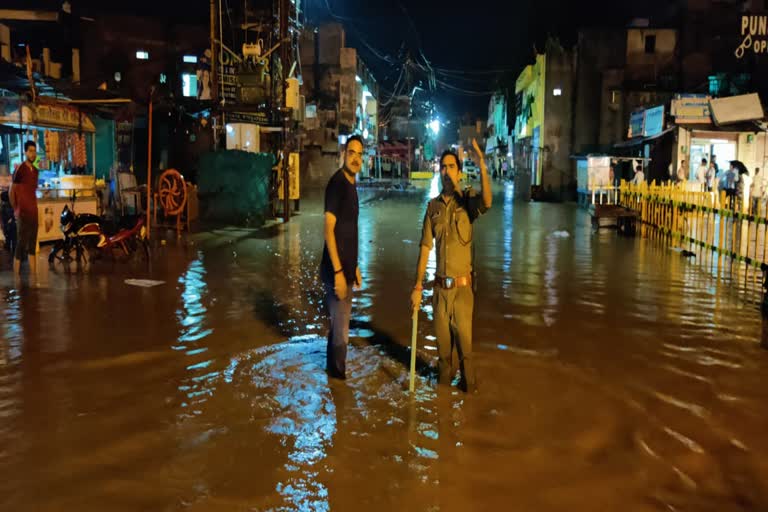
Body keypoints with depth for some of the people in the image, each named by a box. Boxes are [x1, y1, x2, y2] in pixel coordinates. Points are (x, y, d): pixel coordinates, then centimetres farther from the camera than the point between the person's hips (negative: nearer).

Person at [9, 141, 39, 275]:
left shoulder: (35, 170, 12)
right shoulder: (20, 169, -11)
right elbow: (11, 191, -8)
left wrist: (34, 207, 16)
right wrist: (16, 210, -5)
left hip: (33, 212, 8)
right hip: (22, 213, -8)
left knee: (32, 246, 11)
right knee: (21, 245, -6)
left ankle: (34, 277, 16)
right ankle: (16, 277, -1)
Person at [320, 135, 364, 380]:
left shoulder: (351, 184, 11)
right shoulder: (337, 183, -17)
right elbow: (329, 229, -21)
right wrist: (338, 271, -24)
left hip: (346, 268, 9)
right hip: (336, 270, -9)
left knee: (338, 325, 20)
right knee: (341, 330, 1)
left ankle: (333, 371, 34)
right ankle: (337, 377, 15)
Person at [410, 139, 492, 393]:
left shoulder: (468, 200, -4)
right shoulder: (433, 206, 5)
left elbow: (486, 202, -29)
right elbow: (425, 247, 4)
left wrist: (482, 165, -40)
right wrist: (418, 286, 1)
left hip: (463, 286, -3)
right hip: (440, 286, 3)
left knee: (464, 339, 3)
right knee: (442, 339, 14)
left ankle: (469, 385, 21)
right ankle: (444, 379, 33)